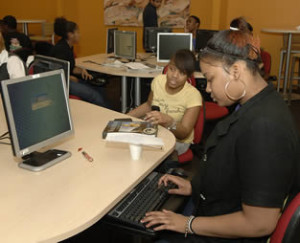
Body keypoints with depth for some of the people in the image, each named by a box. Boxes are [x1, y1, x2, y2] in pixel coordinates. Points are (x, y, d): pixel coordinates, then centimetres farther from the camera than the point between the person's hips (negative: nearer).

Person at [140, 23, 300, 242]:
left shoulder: (264, 127, -32)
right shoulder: (254, 107, 0)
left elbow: (260, 223, -28)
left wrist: (188, 224, -19)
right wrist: (195, 186, 4)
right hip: (209, 205, 8)